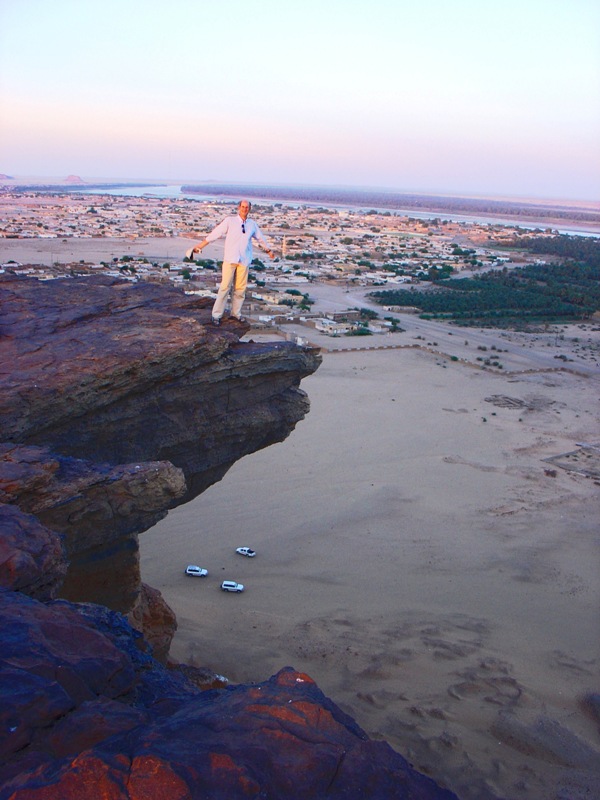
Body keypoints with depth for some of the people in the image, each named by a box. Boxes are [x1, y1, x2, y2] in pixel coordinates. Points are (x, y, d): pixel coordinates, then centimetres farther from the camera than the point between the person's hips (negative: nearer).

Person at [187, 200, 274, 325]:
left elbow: (260, 238, 26)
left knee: (240, 288, 5)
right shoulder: (229, 221, 0)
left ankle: (236, 312, 18)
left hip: (244, 260, 3)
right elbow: (215, 234, -2)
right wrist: (199, 246, -4)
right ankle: (216, 315, -1)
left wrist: (268, 250, 37)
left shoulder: (252, 224, 10)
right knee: (225, 287, -6)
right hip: (230, 259, -3)